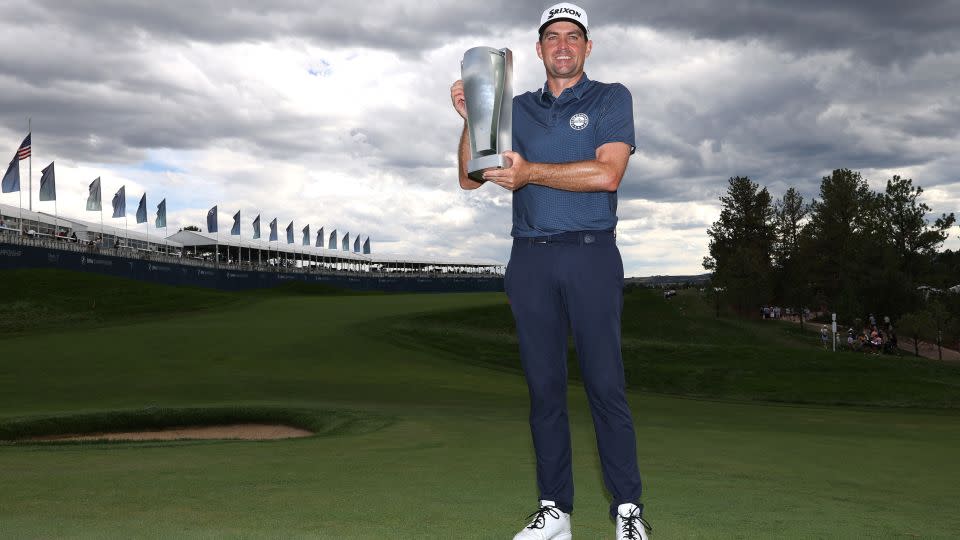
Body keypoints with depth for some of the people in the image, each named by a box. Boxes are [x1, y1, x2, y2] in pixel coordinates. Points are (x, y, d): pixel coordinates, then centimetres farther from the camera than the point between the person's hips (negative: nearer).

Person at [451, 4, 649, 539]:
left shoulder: (611, 98, 6)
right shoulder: (517, 109, 17)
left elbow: (607, 173, -10)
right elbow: (471, 177, 11)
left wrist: (531, 172, -12)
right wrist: (470, 118, -4)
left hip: (591, 254, -3)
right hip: (530, 258, 3)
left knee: (606, 384, -6)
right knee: (545, 386, 3)